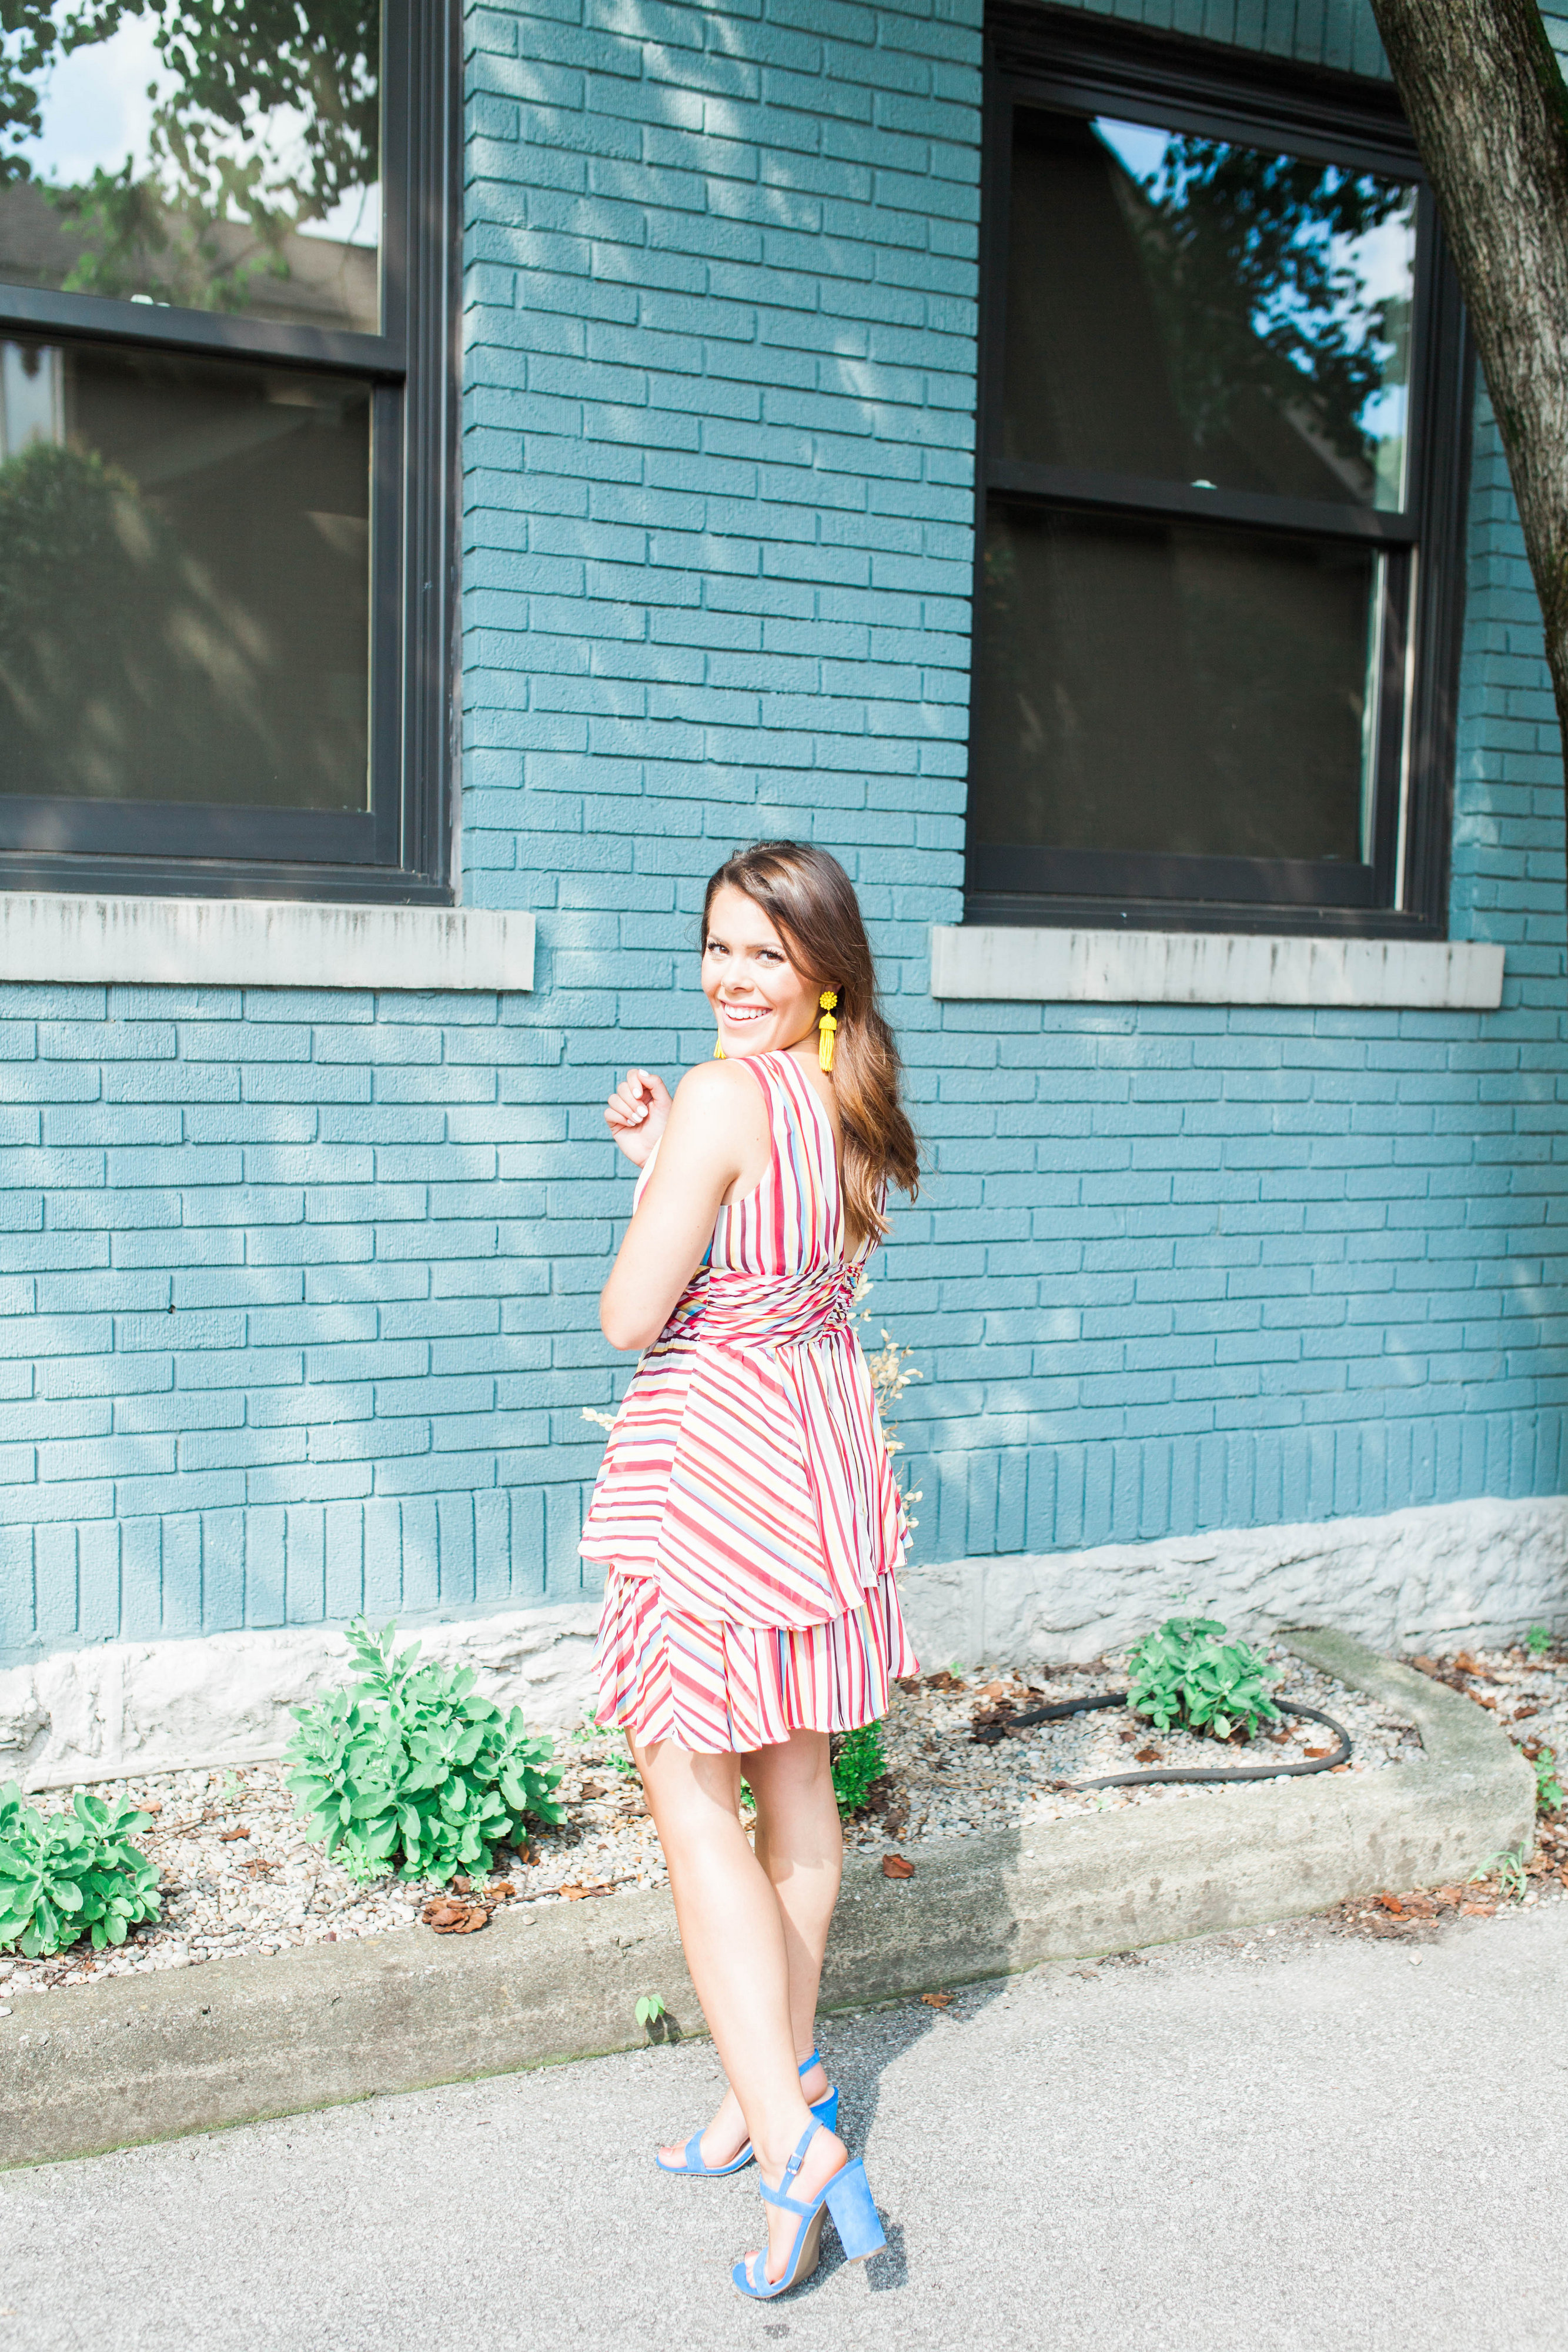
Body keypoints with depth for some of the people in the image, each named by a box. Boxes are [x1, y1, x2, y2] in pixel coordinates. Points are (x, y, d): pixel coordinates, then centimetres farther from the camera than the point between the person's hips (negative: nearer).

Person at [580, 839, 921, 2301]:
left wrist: (651, 1163, -2)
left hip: (713, 1457, -8)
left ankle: (790, 2135, -3)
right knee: (797, 1781, 18)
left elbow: (629, 1317, -17)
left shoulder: (720, 1098, -20)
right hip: (822, 1448, 9)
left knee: (690, 1791, 0)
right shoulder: (854, 1106, 5)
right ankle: (785, 2071, 33)